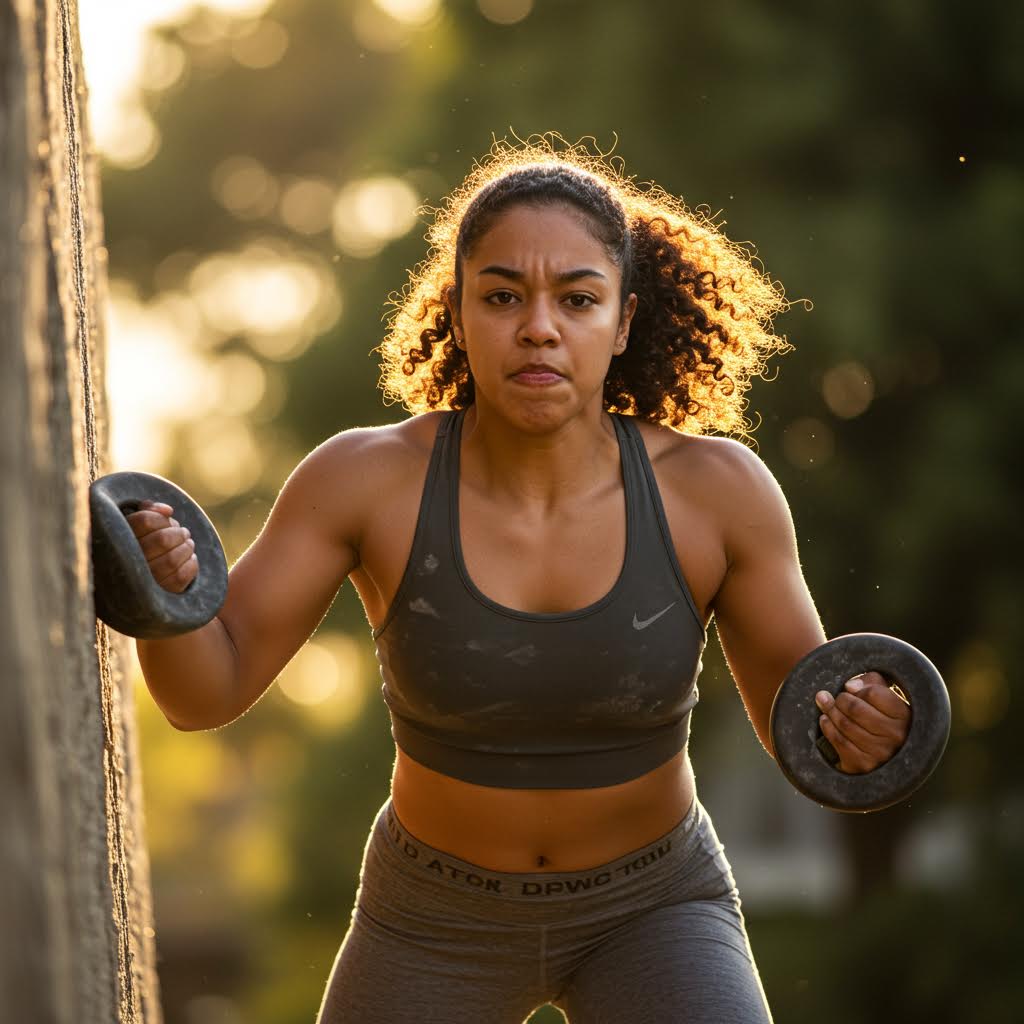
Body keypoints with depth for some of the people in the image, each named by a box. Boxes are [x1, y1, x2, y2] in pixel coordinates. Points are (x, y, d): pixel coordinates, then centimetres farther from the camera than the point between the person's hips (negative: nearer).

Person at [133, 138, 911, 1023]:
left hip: (650, 915, -1)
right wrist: (165, 592, -42)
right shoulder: (368, 480, -22)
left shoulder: (713, 489, -21)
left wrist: (858, 732, -35)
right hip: (437, 922, 1)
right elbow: (204, 691, -20)